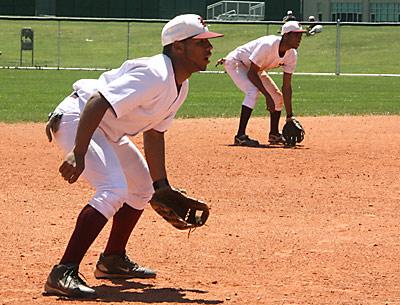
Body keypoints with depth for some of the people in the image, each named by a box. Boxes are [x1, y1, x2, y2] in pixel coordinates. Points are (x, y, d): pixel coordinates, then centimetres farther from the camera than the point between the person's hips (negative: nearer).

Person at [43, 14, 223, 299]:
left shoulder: (181, 86, 4)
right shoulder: (154, 75, -27)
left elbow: (154, 133, 14)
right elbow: (97, 103, -35)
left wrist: (161, 186, 13)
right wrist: (78, 154, -40)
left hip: (110, 133, 11)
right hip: (78, 119, -11)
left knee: (142, 188, 22)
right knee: (114, 189, -27)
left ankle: (113, 260, 36)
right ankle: (63, 273, -30)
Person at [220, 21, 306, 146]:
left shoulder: (291, 55, -14)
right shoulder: (268, 46, -37)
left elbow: (286, 86, -10)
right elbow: (251, 74, -32)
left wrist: (289, 116, -12)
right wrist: (267, 96, -35)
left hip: (257, 69, 8)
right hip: (235, 62, -8)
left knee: (278, 96, 5)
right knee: (253, 91, -30)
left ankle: (274, 134, 24)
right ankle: (240, 136, -30)